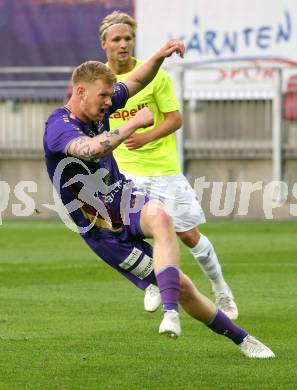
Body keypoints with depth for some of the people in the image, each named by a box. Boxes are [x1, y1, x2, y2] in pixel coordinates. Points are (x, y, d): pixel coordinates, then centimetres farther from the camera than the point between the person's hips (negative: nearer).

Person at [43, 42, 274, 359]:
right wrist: (134, 124, -33)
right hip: (105, 232, -5)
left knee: (159, 215, -35)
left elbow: (136, 81, 16)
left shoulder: (97, 108, 2)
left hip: (126, 200, 5)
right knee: (181, 287, -9)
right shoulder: (59, 126, -21)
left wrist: (160, 56, -4)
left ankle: (171, 314, -40)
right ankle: (241, 339, 8)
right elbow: (90, 149, -43)